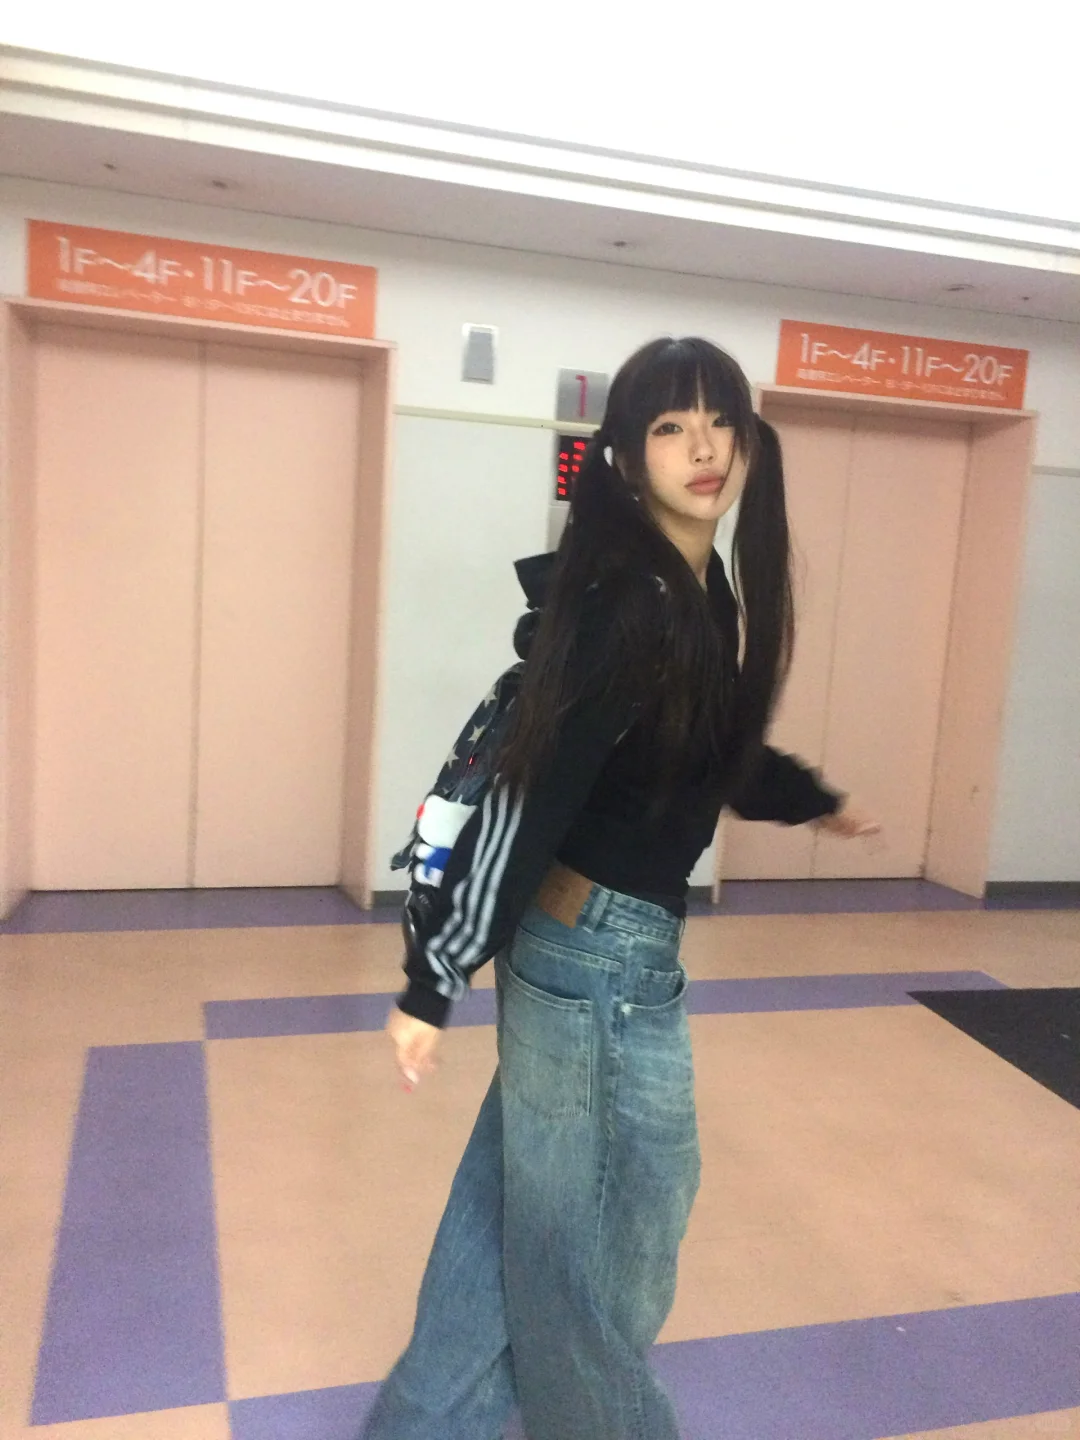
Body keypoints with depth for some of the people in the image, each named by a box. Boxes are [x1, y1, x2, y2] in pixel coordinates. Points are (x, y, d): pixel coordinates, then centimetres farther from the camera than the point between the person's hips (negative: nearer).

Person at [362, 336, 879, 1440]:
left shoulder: (705, 593, 6)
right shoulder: (628, 600, -22)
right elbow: (528, 797, -24)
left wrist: (815, 800, 34)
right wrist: (431, 985, -20)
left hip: (590, 946, 9)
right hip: (605, 956, -9)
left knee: (517, 1219, 23)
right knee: (597, 1249, 15)